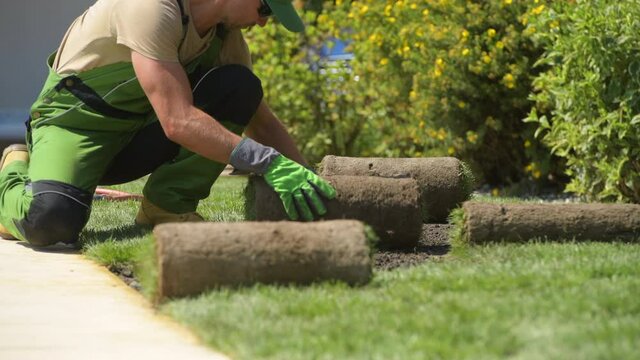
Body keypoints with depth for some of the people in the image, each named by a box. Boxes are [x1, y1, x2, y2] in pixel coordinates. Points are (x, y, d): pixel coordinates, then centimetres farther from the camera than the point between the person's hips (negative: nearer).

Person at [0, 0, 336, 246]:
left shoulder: (226, 36, -4)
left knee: (240, 87, -17)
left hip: (141, 131, 6)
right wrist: (269, 162, -39)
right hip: (76, 121, -6)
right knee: (52, 221, -35)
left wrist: (308, 180, -6)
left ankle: (167, 205, -10)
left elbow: (261, 122, 7)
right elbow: (179, 121, -37)